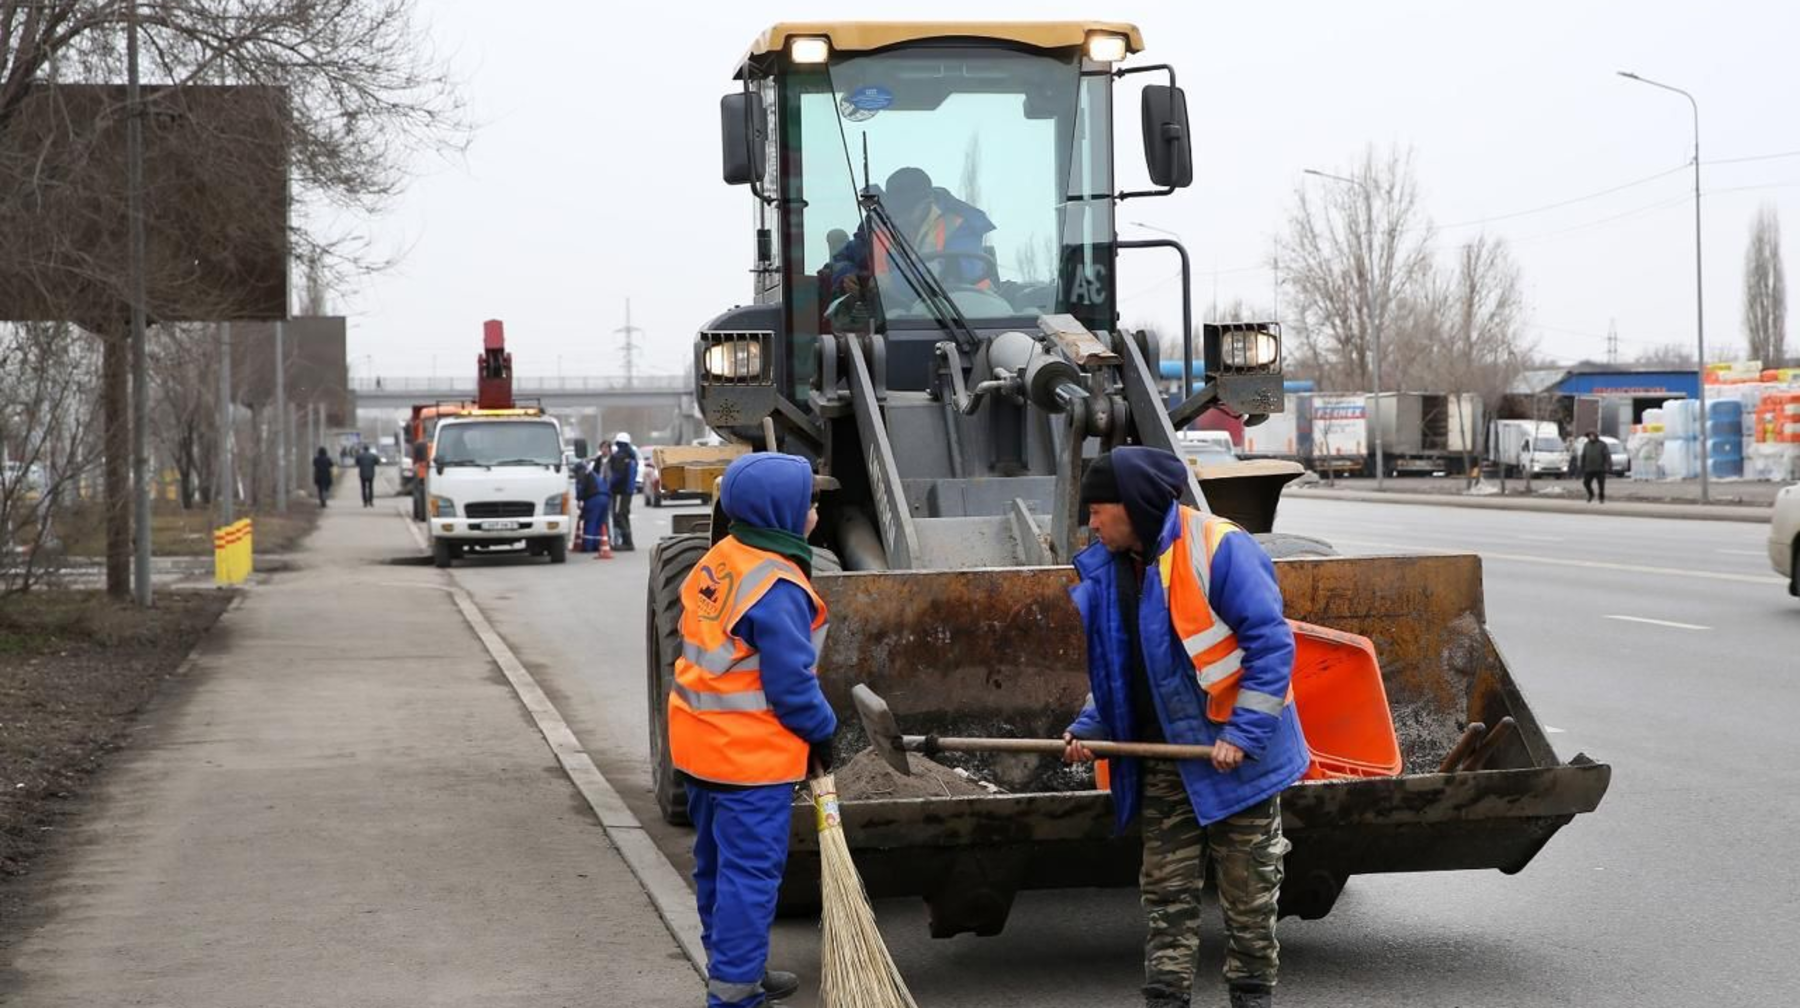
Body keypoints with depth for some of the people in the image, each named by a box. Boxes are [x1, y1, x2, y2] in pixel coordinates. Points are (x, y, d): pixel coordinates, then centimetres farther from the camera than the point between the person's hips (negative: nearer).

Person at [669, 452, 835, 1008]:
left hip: (701, 743, 10)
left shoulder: (717, 562, 7)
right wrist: (822, 731, -4)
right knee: (750, 872, -4)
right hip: (751, 754, -10)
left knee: (717, 862, 19)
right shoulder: (779, 588, -22)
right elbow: (790, 681, -20)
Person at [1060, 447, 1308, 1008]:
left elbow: (1271, 643, -18)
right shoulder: (1108, 572, 6)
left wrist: (1243, 734, -21)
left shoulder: (1218, 549, -17)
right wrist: (1088, 730, -2)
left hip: (1237, 756, -6)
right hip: (1164, 765, 6)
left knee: (1248, 891, 6)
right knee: (1166, 891, 7)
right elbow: (1113, 672, 15)